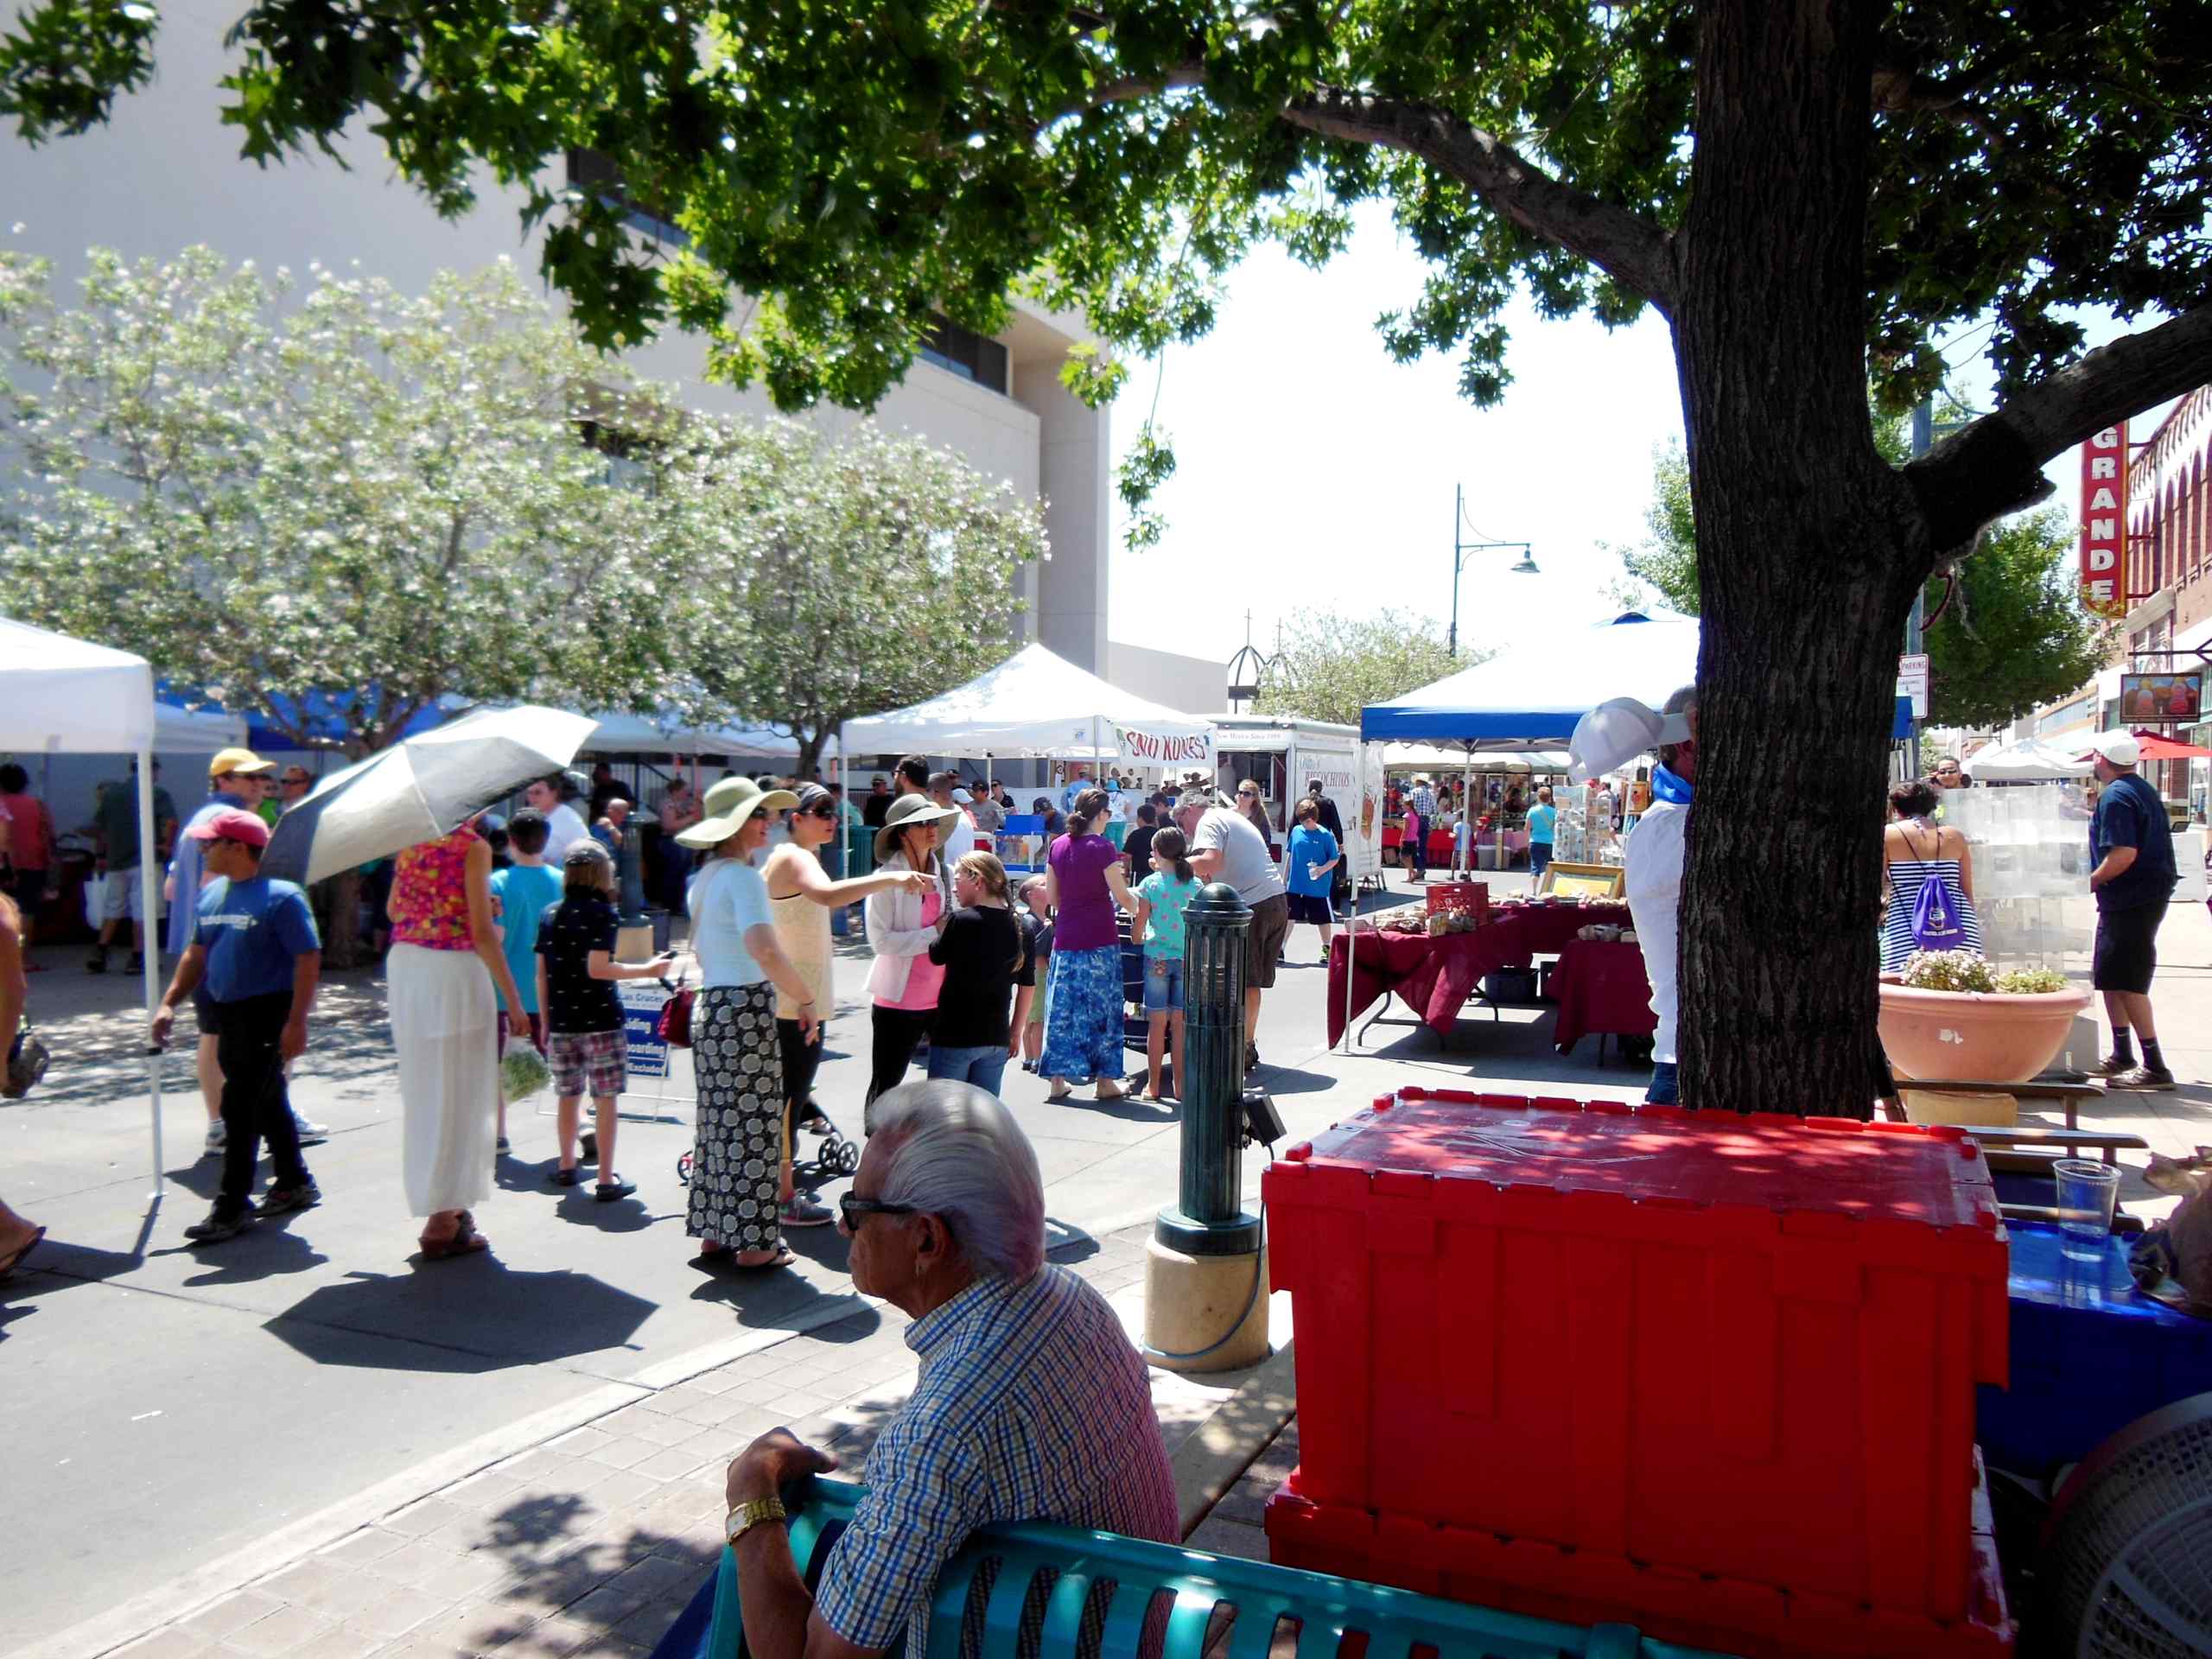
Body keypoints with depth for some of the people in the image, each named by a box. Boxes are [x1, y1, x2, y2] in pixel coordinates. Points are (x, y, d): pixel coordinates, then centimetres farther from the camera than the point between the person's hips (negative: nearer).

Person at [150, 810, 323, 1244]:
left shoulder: (280, 895, -15)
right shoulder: (210, 895, 9)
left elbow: (308, 960, -17)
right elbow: (196, 954, 19)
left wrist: (296, 1022, -21)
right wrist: (169, 1002, 9)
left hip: (267, 1013, -8)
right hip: (227, 1013, 8)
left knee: (240, 1108, -7)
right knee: (267, 1102, 17)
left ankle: (233, 1206, 1)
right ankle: (294, 1183, 30)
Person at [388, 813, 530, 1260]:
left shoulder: (411, 841, 10)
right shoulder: (473, 846, -10)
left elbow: (393, 910, 19)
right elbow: (482, 931, -15)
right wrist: (513, 1000, -13)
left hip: (403, 968, 7)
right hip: (454, 971, -7)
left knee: (421, 1091, 16)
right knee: (455, 1094, 2)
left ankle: (443, 1208, 28)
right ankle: (443, 1221, 6)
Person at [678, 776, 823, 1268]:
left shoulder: (704, 877, 14)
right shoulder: (743, 878, -15)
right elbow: (765, 950, -29)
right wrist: (807, 1001, -21)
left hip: (709, 1007, 9)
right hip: (746, 1009, -9)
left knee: (719, 1122, 16)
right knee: (753, 1126, -1)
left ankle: (714, 1233, 24)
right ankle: (753, 1243, 7)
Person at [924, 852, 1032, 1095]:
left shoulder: (961, 921, -13)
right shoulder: (1019, 927, 5)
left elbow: (937, 956, 2)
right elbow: (1028, 986, 10)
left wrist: (943, 923, 16)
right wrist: (1016, 1032, 18)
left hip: (955, 1036, -5)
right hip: (997, 1037, 5)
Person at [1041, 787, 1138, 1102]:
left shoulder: (1058, 846, 6)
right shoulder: (1102, 848, -10)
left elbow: (1051, 896, 11)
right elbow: (1122, 896, -8)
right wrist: (1141, 908, 11)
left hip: (1065, 939, 5)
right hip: (1100, 940, -5)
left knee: (1062, 1009, 9)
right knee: (1101, 1007, 4)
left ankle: (1057, 1080, 11)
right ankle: (1104, 1081, 10)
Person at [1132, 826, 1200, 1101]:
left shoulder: (1150, 883, -7)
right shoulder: (1195, 884, -2)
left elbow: (1138, 928, -5)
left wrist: (1138, 939, 15)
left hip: (1157, 957, -1)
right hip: (1187, 958, 1)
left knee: (1157, 1024, 5)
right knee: (1180, 1024, 7)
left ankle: (1153, 1085, 11)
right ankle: (1180, 1086, 10)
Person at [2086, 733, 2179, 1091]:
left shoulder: (2115, 796, -17)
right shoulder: (2143, 790, 15)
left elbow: (2124, 854, -25)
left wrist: (2090, 882, -14)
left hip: (2131, 901, -10)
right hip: (2150, 893, 10)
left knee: (2126, 983, -9)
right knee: (2110, 977, 17)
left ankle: (2155, 1067, -8)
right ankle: (2121, 1056, 24)